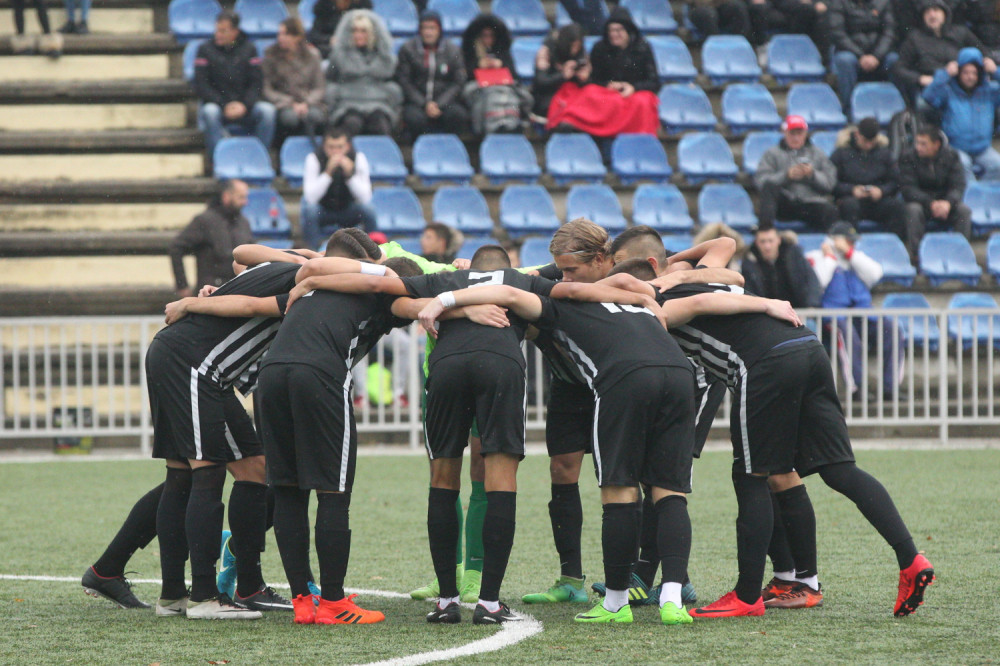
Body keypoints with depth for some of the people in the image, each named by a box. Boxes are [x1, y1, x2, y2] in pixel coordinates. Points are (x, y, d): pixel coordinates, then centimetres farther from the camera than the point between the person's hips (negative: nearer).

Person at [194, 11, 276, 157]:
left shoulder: (248, 49, 7)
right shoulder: (206, 49, 2)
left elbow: (256, 84, 3)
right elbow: (201, 86, -4)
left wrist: (244, 105, -16)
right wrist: (224, 106, -16)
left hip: (244, 105, 2)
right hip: (217, 103, -2)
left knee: (267, 110, -27)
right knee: (209, 112, -35)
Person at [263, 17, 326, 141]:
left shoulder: (311, 54, 9)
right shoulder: (271, 55, 5)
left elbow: (319, 88, 8)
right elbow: (267, 90, 0)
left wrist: (306, 104, -12)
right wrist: (291, 104, -12)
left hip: (309, 103, 1)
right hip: (283, 105, -1)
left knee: (314, 115, -34)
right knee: (290, 117, -36)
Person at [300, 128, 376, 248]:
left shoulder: (358, 158, -15)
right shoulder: (314, 159, -19)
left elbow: (365, 198, -21)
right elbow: (310, 198, -30)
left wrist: (350, 174, -35)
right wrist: (328, 172, -39)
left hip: (348, 213, 2)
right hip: (323, 211, -2)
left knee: (368, 210, -28)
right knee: (310, 210, -34)